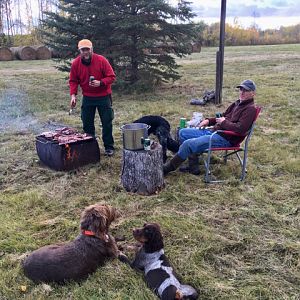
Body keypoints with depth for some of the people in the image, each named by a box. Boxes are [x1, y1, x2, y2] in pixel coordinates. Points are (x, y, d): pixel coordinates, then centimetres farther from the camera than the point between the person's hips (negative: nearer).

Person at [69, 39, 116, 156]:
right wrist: (73, 95, -10)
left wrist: (100, 82, -26)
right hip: (87, 97, 3)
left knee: (107, 123, 1)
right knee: (87, 124, 7)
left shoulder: (101, 60, -14)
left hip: (103, 97, -3)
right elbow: (73, 81, 3)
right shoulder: (76, 63, -5)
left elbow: (111, 77, -11)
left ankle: (109, 147, 13)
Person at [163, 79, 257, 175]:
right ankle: (193, 166, 4)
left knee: (188, 144, -23)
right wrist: (209, 121, 12)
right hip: (213, 131, 11)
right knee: (183, 133, 8)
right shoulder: (237, 103, 16)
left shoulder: (250, 109, -11)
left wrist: (224, 122, -11)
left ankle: (168, 167, -4)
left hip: (225, 139, -10)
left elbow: (240, 129, -24)